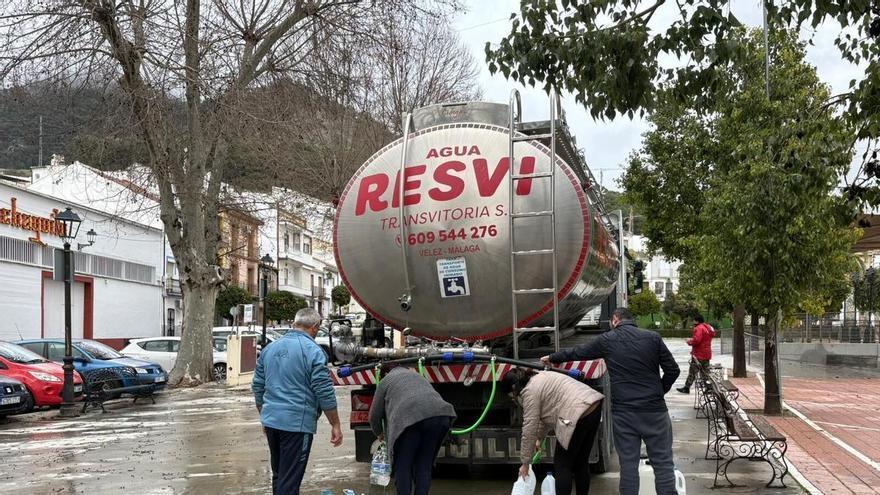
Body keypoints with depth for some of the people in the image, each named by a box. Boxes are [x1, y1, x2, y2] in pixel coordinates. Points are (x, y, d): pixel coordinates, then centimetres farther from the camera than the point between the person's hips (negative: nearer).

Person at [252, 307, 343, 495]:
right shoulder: (313, 351, -11)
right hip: (297, 423, -7)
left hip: (271, 421, 7)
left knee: (278, 475, 19)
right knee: (290, 480, -4)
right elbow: (325, 393, -13)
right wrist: (336, 425, -6)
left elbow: (257, 387, 16)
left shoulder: (269, 348, 10)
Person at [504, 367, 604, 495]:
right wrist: (540, 438, 32)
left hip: (580, 412, -10)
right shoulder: (538, 378, 21)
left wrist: (525, 463, 2)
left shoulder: (529, 391, -6)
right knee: (581, 462, 17)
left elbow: (529, 429, -5)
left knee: (562, 464, 1)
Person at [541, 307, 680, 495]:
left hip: (623, 412, 1)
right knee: (663, 463, 4)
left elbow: (576, 352, 16)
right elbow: (673, 370, 1)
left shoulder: (606, 340, 3)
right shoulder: (653, 338, 1)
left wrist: (551, 358, 33)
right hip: (654, 409, 0)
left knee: (628, 465, 6)